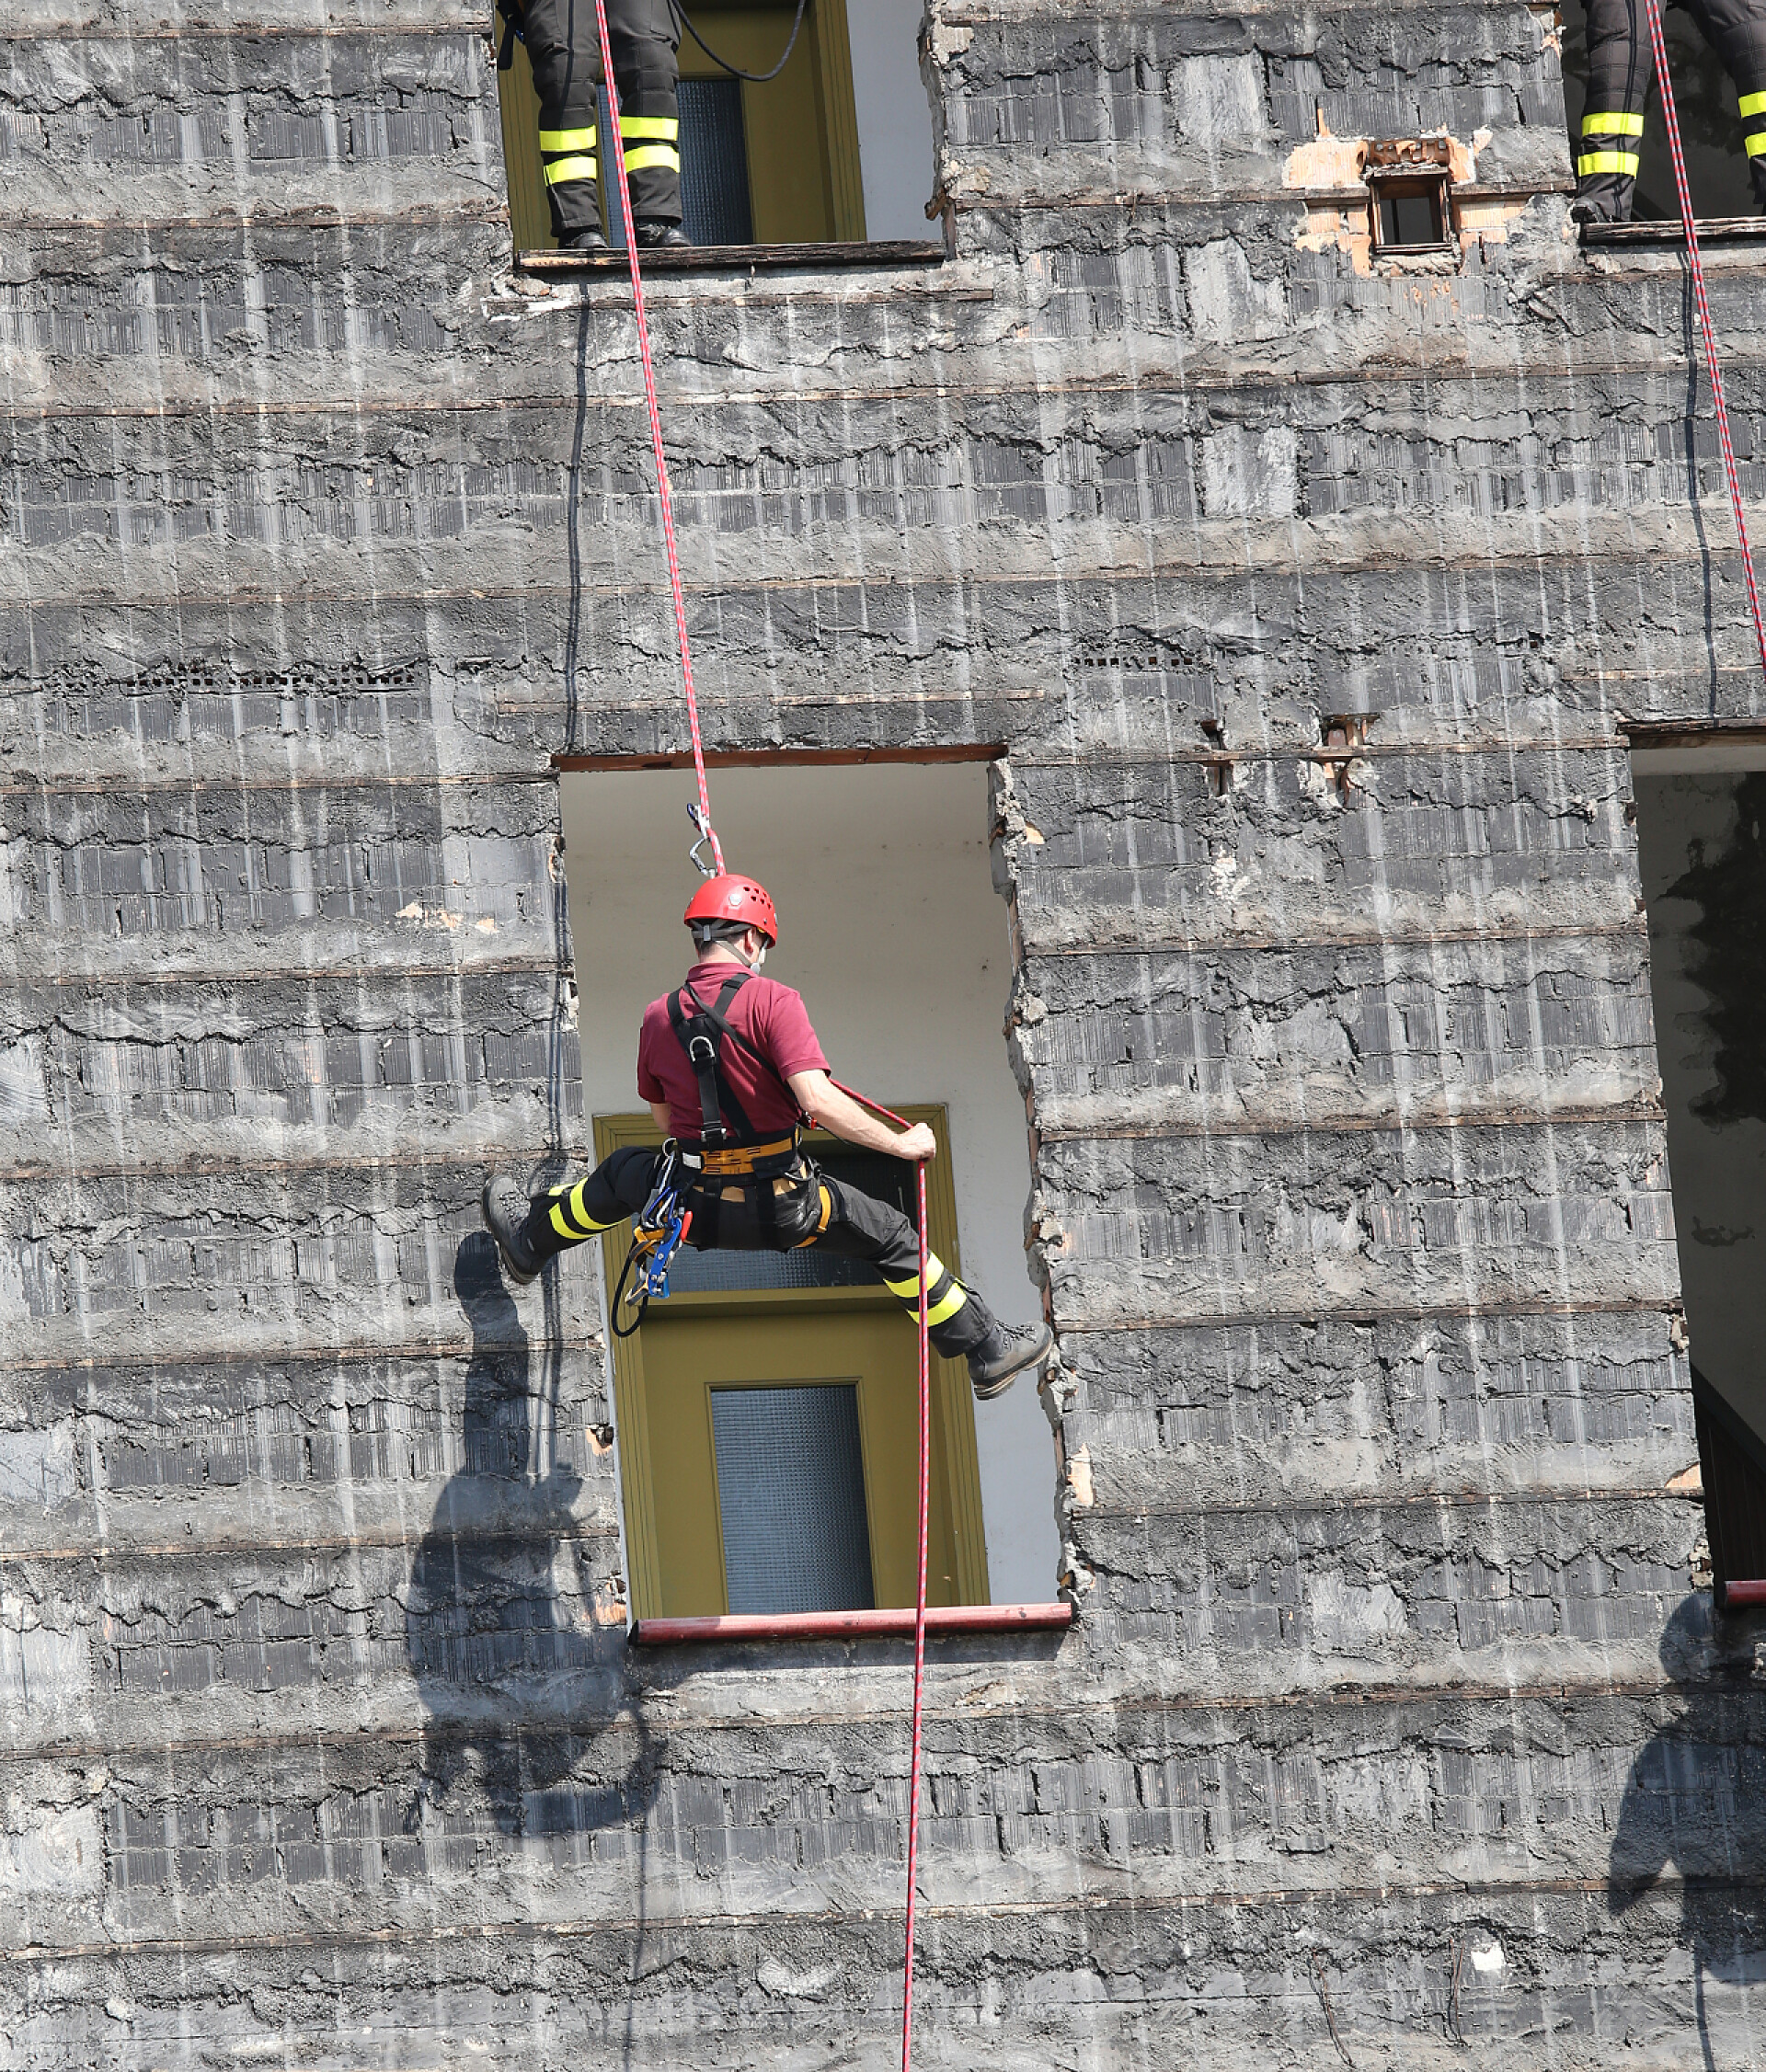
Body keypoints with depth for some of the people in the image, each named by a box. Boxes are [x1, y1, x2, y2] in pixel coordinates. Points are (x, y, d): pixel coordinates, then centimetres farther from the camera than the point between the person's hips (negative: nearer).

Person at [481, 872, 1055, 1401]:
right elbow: (818, 1100, -26)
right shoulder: (772, 1000, -16)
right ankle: (988, 1350, 24)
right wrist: (902, 1143, -16)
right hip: (781, 1210, -3)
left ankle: (527, 1240, 55)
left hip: (694, 1206, 4)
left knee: (621, 1173, 35)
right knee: (893, 1237, 17)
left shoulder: (658, 1017, -1)